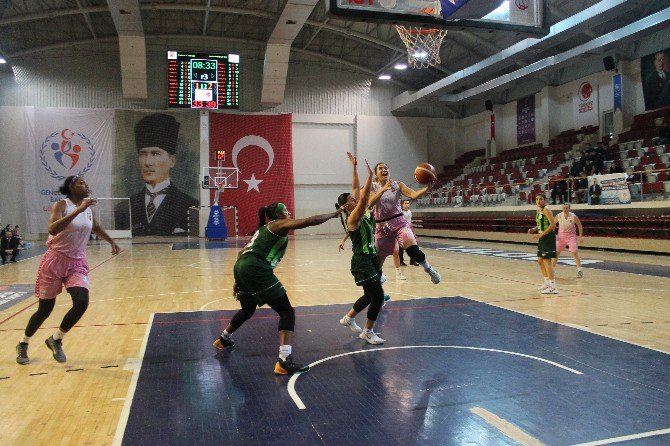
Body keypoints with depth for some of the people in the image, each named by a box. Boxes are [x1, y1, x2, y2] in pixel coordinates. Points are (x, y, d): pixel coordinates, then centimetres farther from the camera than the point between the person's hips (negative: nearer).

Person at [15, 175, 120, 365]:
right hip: (55, 261, -4)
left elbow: (96, 228, 27)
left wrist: (112, 242, 31)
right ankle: (23, 344, 31)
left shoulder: (89, 207, 6)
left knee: (82, 303, -16)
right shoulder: (61, 205, -12)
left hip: (77, 263, 5)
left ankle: (56, 339, 9)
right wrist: (78, 210, -35)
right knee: (45, 309, 4)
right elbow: (52, 229, -31)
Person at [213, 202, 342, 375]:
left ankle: (224, 339, 55)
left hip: (241, 267, 9)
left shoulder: (263, 229, 28)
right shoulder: (280, 224, 4)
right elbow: (309, 221, -10)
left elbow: (243, 252, 28)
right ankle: (285, 361, -16)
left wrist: (239, 280, 32)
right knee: (287, 312, -6)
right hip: (255, 270, -9)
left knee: (248, 309, 34)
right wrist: (334, 214, 0)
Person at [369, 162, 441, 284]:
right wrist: (383, 189, -34)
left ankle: (427, 268, 1)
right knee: (377, 262, 8)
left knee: (413, 250, -26)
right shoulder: (373, 187, -1)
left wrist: (427, 188, -35)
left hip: (398, 222, -1)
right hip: (381, 226, 1)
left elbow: (413, 195, -16)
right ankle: (380, 277, 42)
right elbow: (370, 203, -20)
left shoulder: (397, 185, 0)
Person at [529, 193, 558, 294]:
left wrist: (541, 234, -22)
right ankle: (547, 283, 26)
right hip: (542, 238, 10)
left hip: (548, 237, -10)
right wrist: (534, 230, 7)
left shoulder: (546, 210, -13)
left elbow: (553, 225, -21)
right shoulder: (538, 211, 14)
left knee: (546, 261, -10)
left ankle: (553, 287, -7)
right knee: (540, 261, 15)